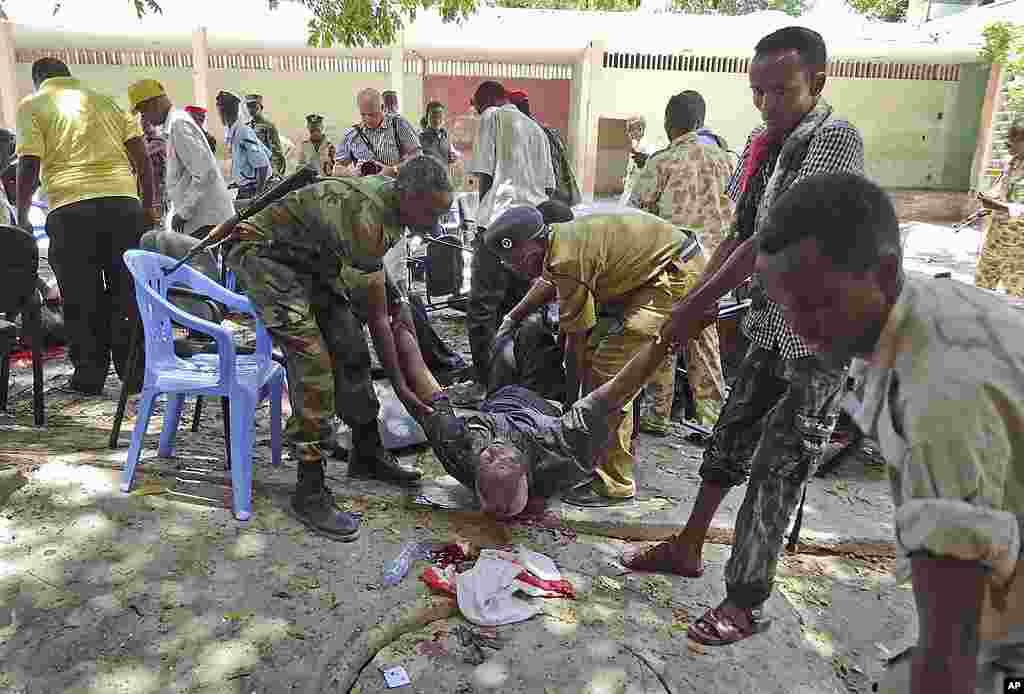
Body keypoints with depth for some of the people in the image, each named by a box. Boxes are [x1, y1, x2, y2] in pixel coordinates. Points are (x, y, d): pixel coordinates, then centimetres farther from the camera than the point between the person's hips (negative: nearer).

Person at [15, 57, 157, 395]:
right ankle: (134, 371, 12)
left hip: (71, 207, -2)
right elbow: (141, 155, 10)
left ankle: (90, 374, 13)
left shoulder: (32, 105, 9)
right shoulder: (105, 101, 18)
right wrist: (149, 205, 14)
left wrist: (22, 217, 8)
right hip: (123, 201, 3)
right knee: (127, 293, 8)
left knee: (81, 298, 7)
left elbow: (29, 165, -1)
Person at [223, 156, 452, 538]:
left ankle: (367, 453, 19)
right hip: (265, 253, -9)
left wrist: (397, 302, 3)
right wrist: (401, 387, -19)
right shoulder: (365, 217, -32)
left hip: (309, 258, 9)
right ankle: (310, 490, -16)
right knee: (313, 361, -22)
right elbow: (375, 317, -26)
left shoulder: (391, 191, -5)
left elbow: (372, 261, 16)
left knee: (351, 348, 4)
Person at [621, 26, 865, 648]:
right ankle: (687, 549, 35)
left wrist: (700, 302, -20)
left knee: (777, 469, -1)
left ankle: (746, 603, 15)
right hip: (773, 324, 8)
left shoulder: (834, 138, -17)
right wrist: (696, 300, 2)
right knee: (729, 440, 17)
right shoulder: (764, 144, 8)